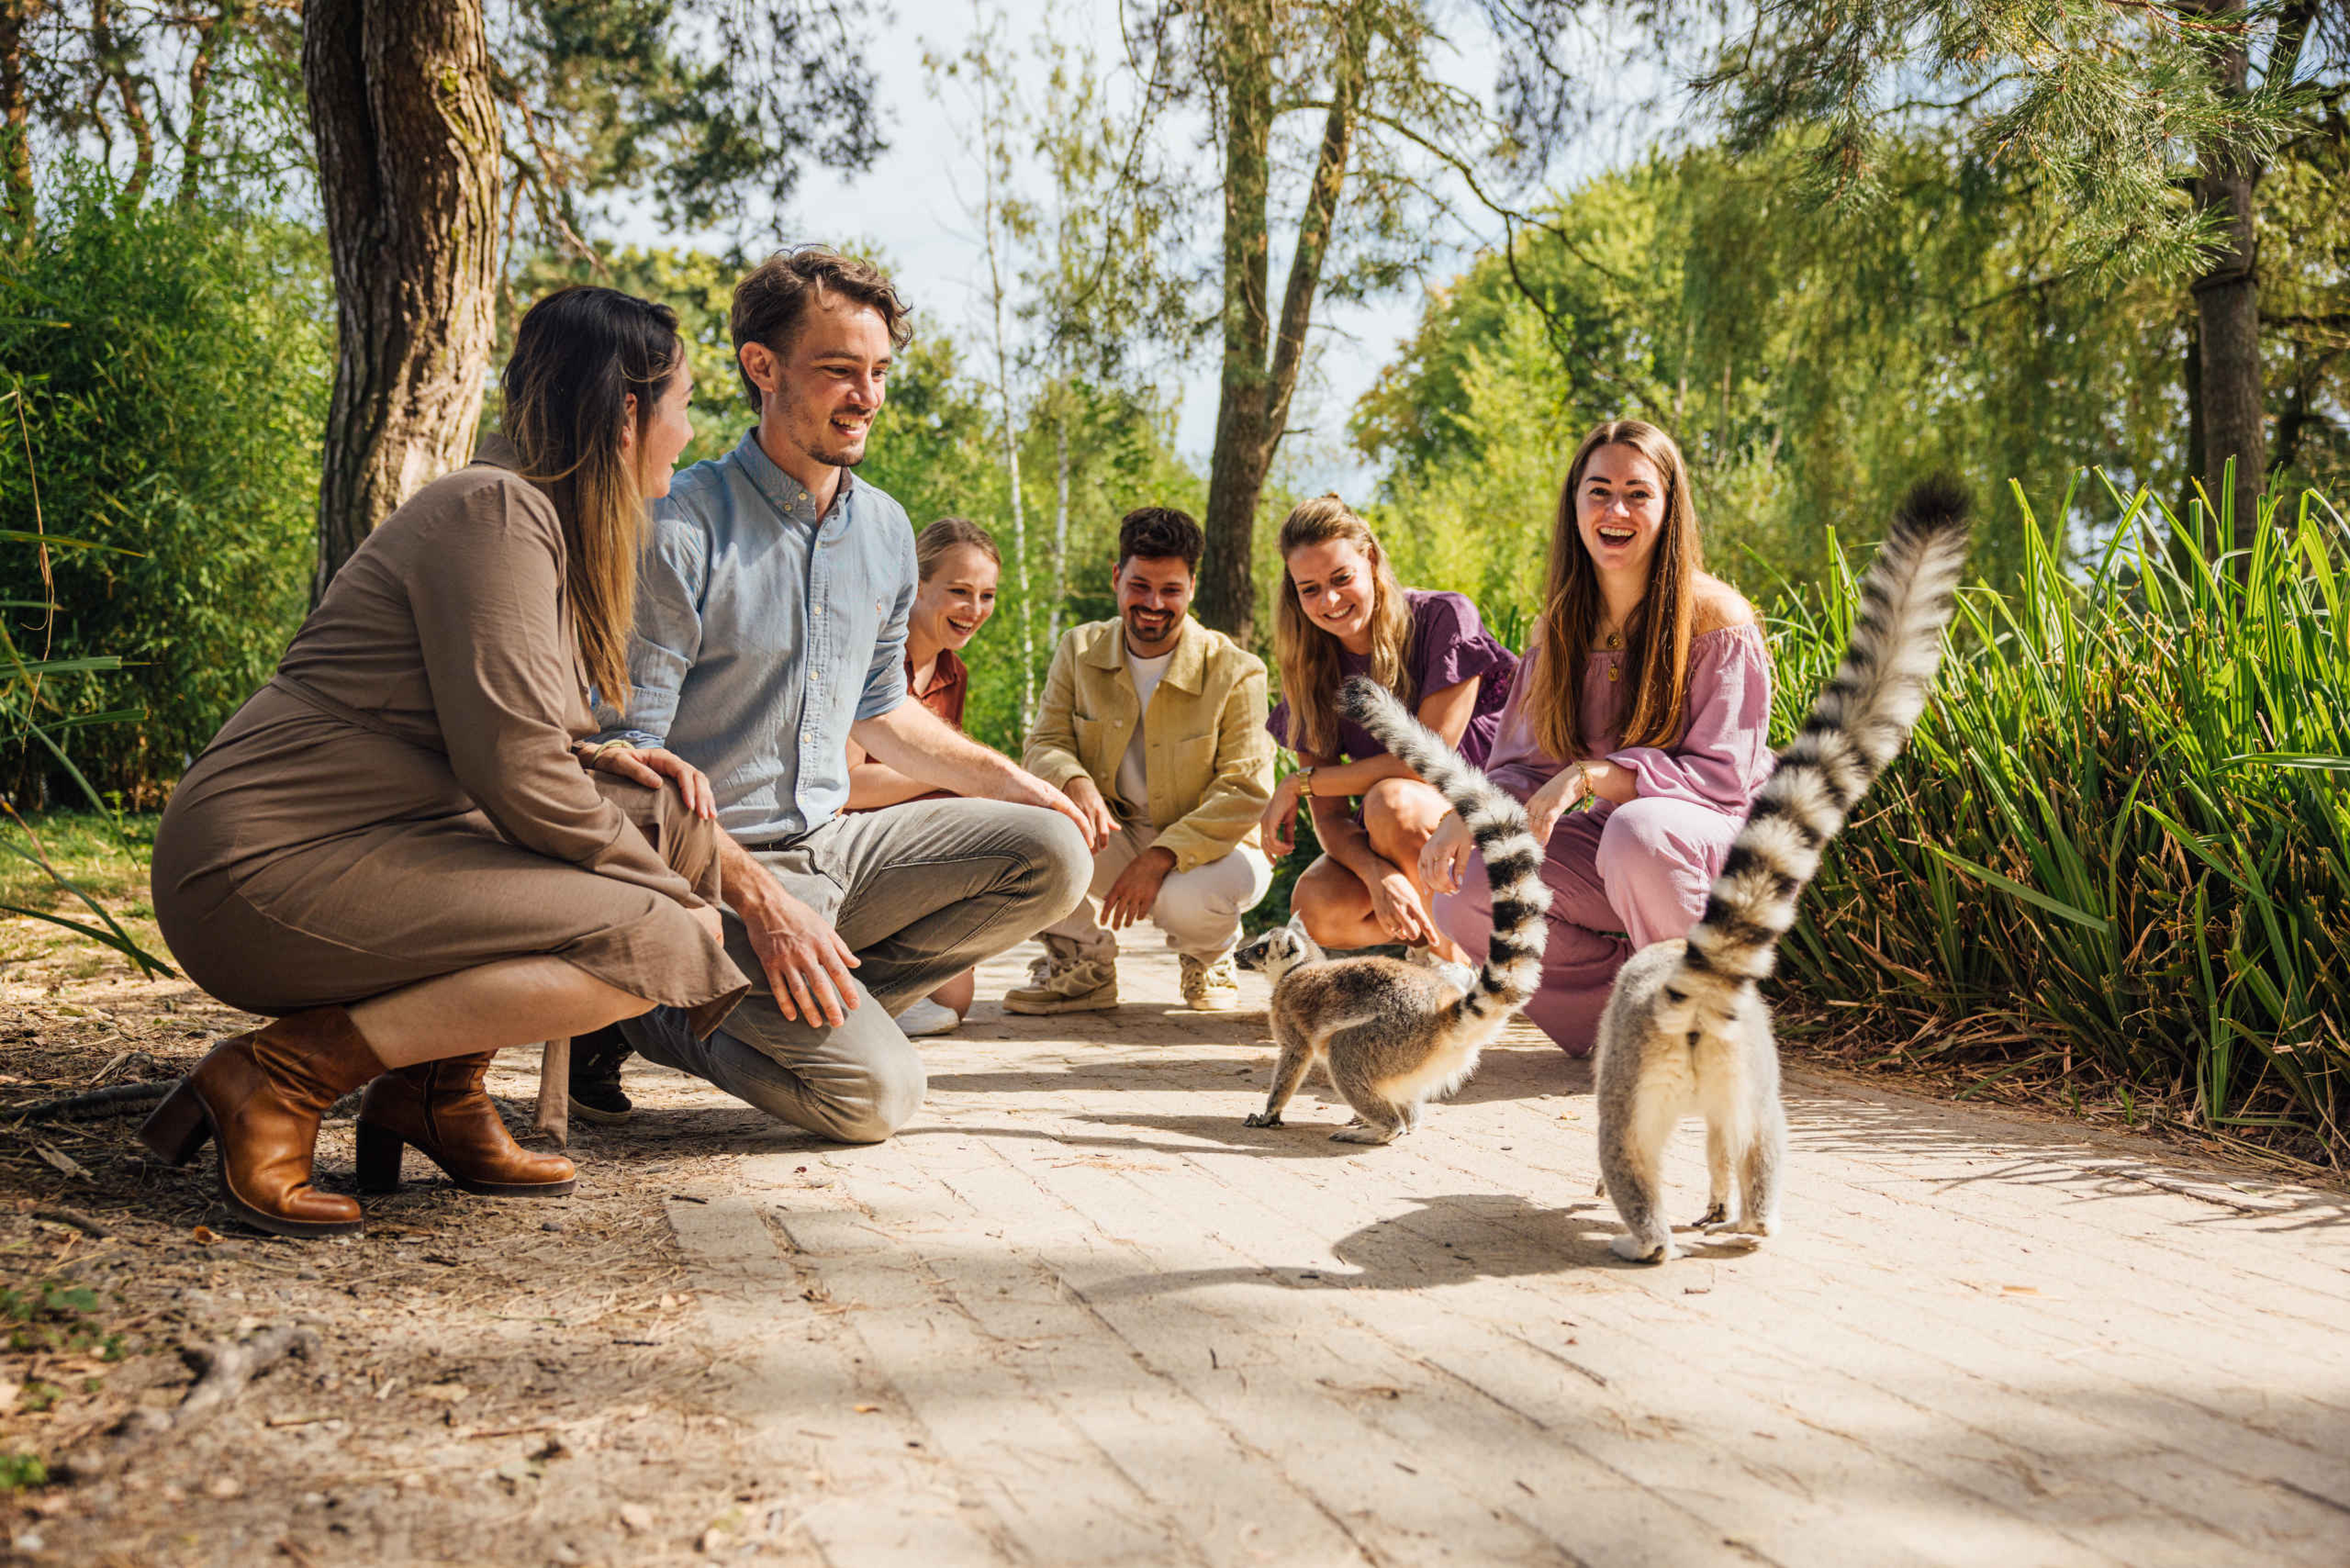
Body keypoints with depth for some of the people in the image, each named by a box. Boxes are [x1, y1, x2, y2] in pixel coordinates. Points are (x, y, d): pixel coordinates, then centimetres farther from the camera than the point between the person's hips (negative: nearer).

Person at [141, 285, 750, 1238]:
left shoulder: (540, 519, 17)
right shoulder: (495, 512, -15)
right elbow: (519, 782, -21)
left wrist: (615, 760, 5)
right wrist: (679, 900, -9)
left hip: (380, 841, 10)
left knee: (670, 816, 7)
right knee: (643, 939, -22)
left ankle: (436, 1088, 4)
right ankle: (280, 1076, -13)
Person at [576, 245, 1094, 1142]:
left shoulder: (885, 531, 8)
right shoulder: (681, 531, -15)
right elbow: (627, 756, -17)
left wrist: (1011, 782, 10)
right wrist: (760, 898, -25)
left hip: (833, 845, 7)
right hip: (716, 867, -7)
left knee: (1052, 854, -10)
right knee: (874, 1095, -20)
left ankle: (792, 1011, -5)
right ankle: (647, 1015, 4)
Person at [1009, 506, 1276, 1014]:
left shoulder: (1237, 672, -13)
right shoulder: (1079, 650, 0)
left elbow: (1246, 791, -18)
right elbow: (1046, 743, -4)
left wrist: (1160, 858, -29)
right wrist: (1077, 784, -30)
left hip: (1200, 848, -3)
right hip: (1112, 841, 3)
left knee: (1234, 880, -39)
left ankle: (1209, 955, 4)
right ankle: (1082, 962, -5)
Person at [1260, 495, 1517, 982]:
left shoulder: (1445, 619, -15)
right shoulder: (1312, 669, -2)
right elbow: (1329, 816, -8)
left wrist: (1299, 783, -15)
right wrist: (1377, 873, -30)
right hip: (1381, 842, 4)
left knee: (1391, 801, -35)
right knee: (1315, 907, -26)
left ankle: (1452, 957, -12)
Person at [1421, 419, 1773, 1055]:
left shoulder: (1717, 621, -14)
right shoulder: (1563, 626, 3)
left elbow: (1721, 779, -19)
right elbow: (1522, 764, 3)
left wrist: (1592, 774, -30)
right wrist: (1470, 816, -19)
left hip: (1724, 845, -5)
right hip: (1608, 846, 6)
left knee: (1638, 831, -39)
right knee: (1464, 896, -16)